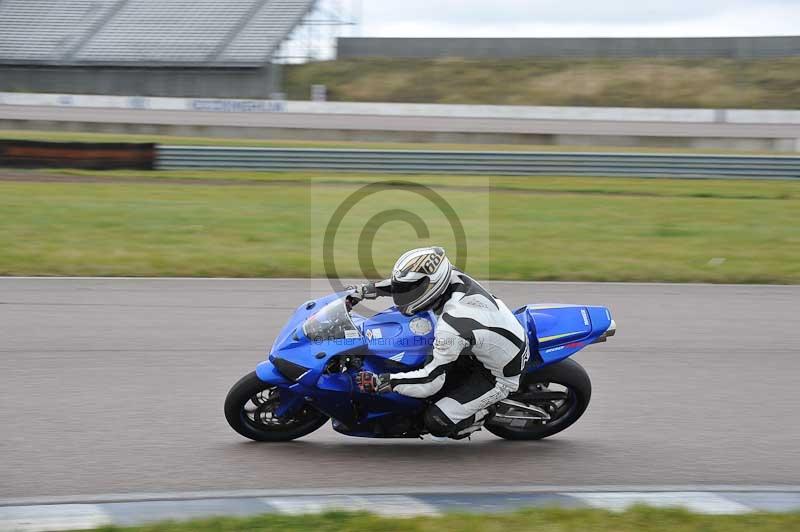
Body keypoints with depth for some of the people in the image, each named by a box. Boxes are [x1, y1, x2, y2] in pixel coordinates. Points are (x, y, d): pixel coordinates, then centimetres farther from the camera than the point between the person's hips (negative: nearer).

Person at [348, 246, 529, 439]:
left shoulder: (452, 326, -37)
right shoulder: (453, 277, -15)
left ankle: (486, 414, 9)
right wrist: (365, 290, 4)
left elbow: (430, 382, -30)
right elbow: (409, 281, 7)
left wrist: (379, 382, -30)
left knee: (437, 422, -13)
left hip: (498, 378, -9)